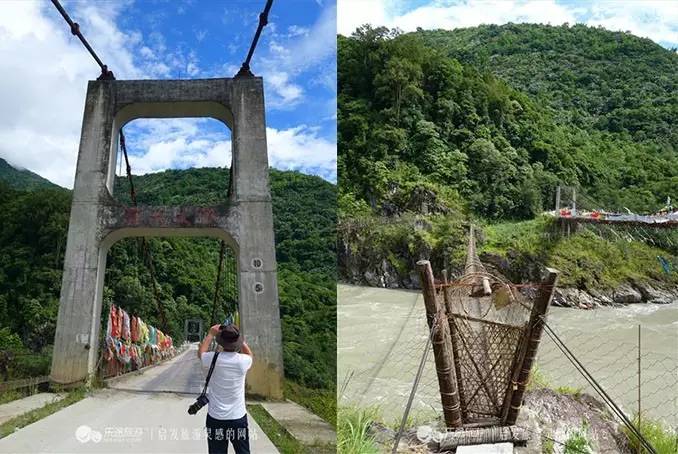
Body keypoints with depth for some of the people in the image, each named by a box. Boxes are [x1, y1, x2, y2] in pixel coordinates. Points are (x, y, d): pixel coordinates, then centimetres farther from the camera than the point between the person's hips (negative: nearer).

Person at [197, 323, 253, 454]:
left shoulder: (213, 359, -13)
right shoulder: (243, 361, -12)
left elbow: (200, 353, 13)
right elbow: (249, 354, 15)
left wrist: (211, 334, 17)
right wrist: (236, 336, 15)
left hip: (215, 418, 0)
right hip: (239, 418, 0)